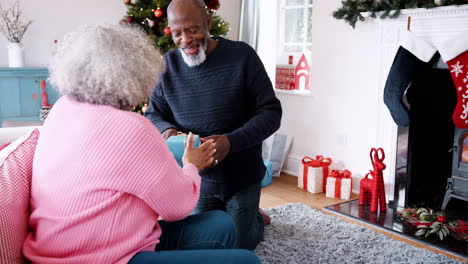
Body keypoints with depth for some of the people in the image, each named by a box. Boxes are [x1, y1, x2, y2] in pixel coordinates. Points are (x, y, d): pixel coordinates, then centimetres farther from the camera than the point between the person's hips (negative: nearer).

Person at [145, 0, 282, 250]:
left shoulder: (242, 55, -14)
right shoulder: (167, 65, -5)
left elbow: (271, 112, -15)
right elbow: (153, 114, 3)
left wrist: (232, 141, -31)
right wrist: (166, 129, -22)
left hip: (242, 177, -2)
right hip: (196, 178, 3)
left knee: (240, 247, 12)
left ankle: (254, 216, 45)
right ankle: (242, 215, 44)